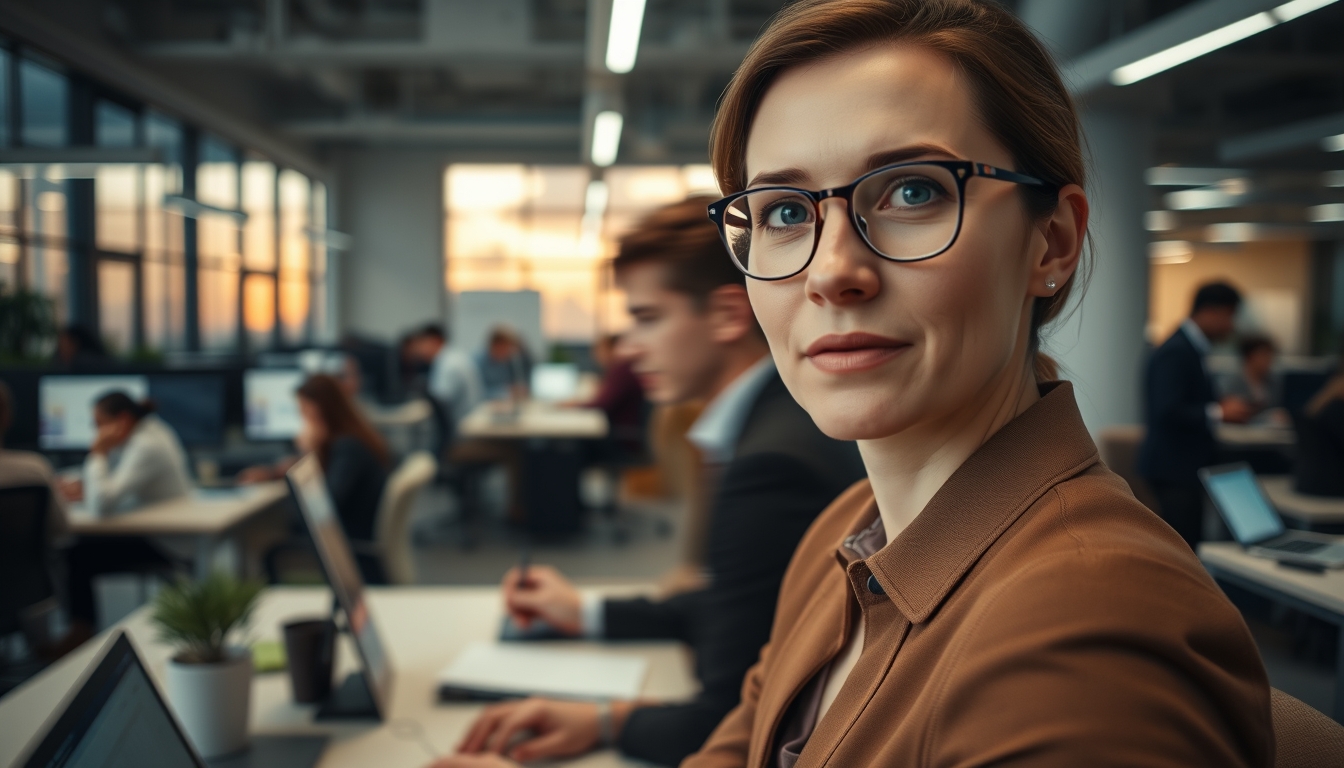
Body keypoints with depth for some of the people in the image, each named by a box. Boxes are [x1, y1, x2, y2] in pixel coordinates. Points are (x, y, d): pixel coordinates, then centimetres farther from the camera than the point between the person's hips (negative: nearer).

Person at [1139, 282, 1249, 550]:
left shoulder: (1189, 349, 13)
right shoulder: (1176, 352, -17)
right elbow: (1167, 412, -24)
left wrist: (1221, 407, 8)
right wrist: (1218, 412, -20)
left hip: (1186, 465, 10)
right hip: (1174, 467, -10)